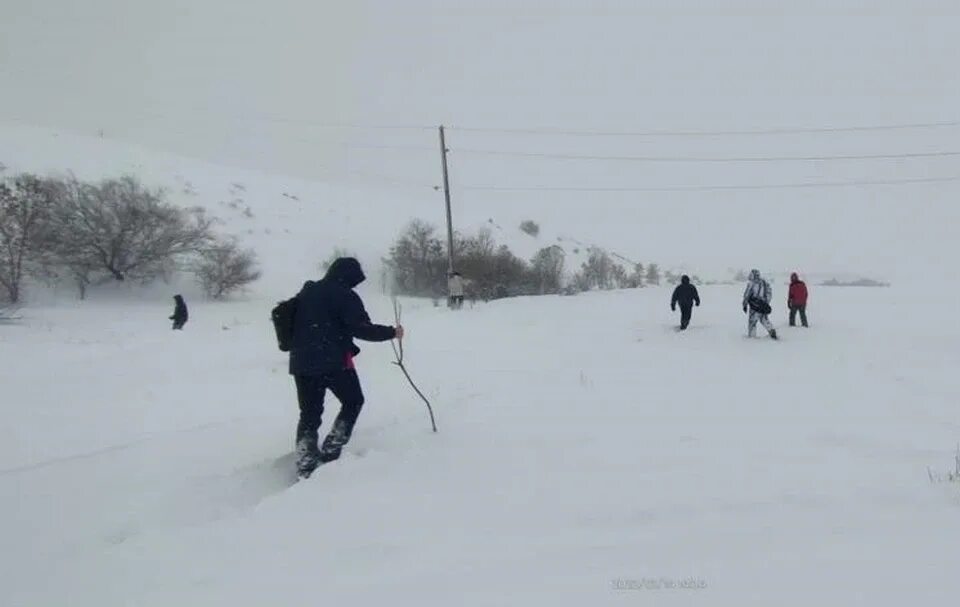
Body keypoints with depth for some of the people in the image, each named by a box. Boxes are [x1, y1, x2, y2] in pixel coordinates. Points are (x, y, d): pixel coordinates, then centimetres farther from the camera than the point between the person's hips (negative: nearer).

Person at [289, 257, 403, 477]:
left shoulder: (306, 292, 15)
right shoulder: (345, 295, -7)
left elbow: (290, 320, 24)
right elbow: (362, 329, -13)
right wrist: (392, 332, -2)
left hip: (301, 362, 6)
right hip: (334, 362, -6)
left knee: (309, 413, 11)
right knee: (353, 402, 15)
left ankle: (305, 465, 0)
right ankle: (330, 452, 5)